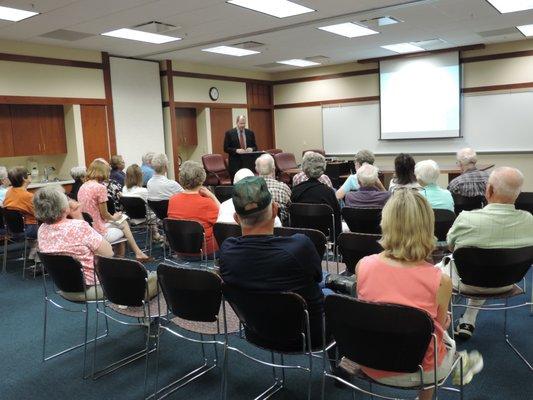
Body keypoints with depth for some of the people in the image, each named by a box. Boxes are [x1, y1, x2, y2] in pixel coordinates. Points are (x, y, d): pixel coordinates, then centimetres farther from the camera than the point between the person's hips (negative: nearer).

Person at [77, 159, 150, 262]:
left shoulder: (83, 187, 8)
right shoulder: (100, 187, -17)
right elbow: (104, 214, -13)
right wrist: (114, 218, 8)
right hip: (98, 232, -7)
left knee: (123, 222, 21)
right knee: (122, 232, 20)